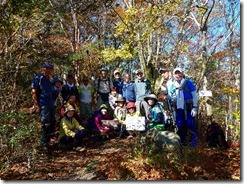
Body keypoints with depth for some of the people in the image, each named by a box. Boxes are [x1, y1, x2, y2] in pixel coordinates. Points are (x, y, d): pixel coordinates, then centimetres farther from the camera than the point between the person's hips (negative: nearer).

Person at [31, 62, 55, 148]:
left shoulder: (48, 79, 17)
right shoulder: (38, 78, -7)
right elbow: (33, 93, -11)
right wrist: (36, 106, -16)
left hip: (51, 104, 8)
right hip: (43, 105, -8)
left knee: (52, 124, 12)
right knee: (46, 124, -7)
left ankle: (47, 140, 26)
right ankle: (43, 144, 5)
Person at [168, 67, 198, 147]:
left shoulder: (188, 83, 4)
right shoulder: (172, 86, 14)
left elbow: (194, 96, 1)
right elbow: (170, 97, 20)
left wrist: (195, 107, -5)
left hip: (188, 109, -4)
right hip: (178, 109, 4)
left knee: (190, 126, -5)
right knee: (180, 127, 8)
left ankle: (193, 143, 3)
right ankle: (182, 143, 17)